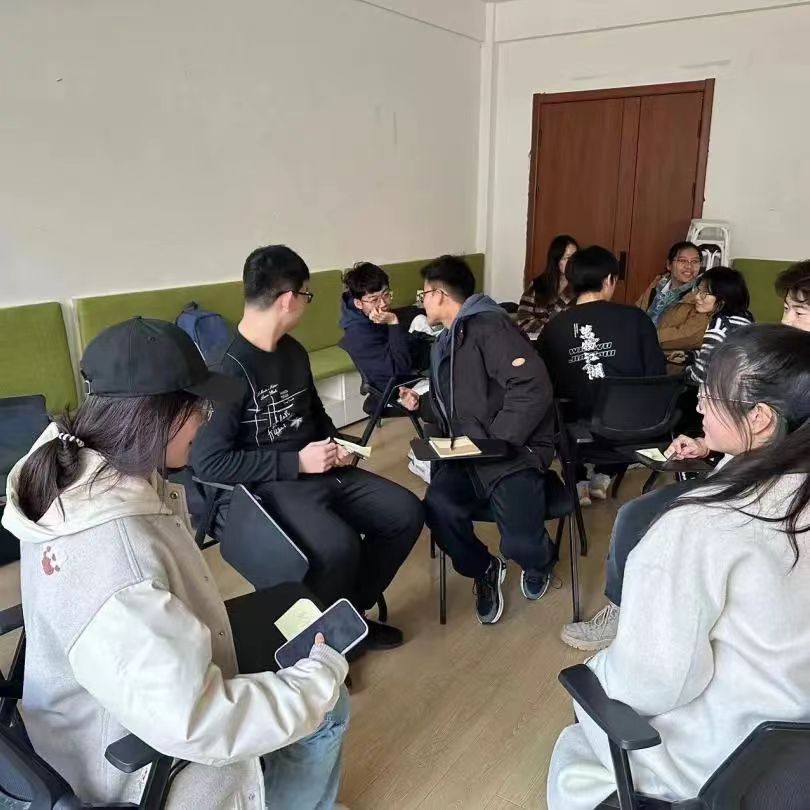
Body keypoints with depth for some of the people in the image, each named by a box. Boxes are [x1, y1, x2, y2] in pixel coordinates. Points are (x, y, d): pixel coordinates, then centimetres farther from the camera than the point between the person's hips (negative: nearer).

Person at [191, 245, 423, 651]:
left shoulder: (294, 352, 9)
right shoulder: (227, 368, -18)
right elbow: (207, 461, -21)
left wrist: (336, 445, 3)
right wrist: (296, 462, -20)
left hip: (321, 471, 8)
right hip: (269, 485, -8)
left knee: (406, 512, -4)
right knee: (338, 547, -33)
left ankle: (351, 611, 13)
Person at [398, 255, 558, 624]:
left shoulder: (489, 326, -10)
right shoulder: (446, 341, 20)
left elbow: (534, 387, -22)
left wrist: (494, 442, -20)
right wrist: (421, 405, 12)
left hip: (513, 450, -7)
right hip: (466, 453, 7)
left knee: (521, 542, -25)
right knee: (439, 507, -24)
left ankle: (540, 561, 17)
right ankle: (484, 569, 7)